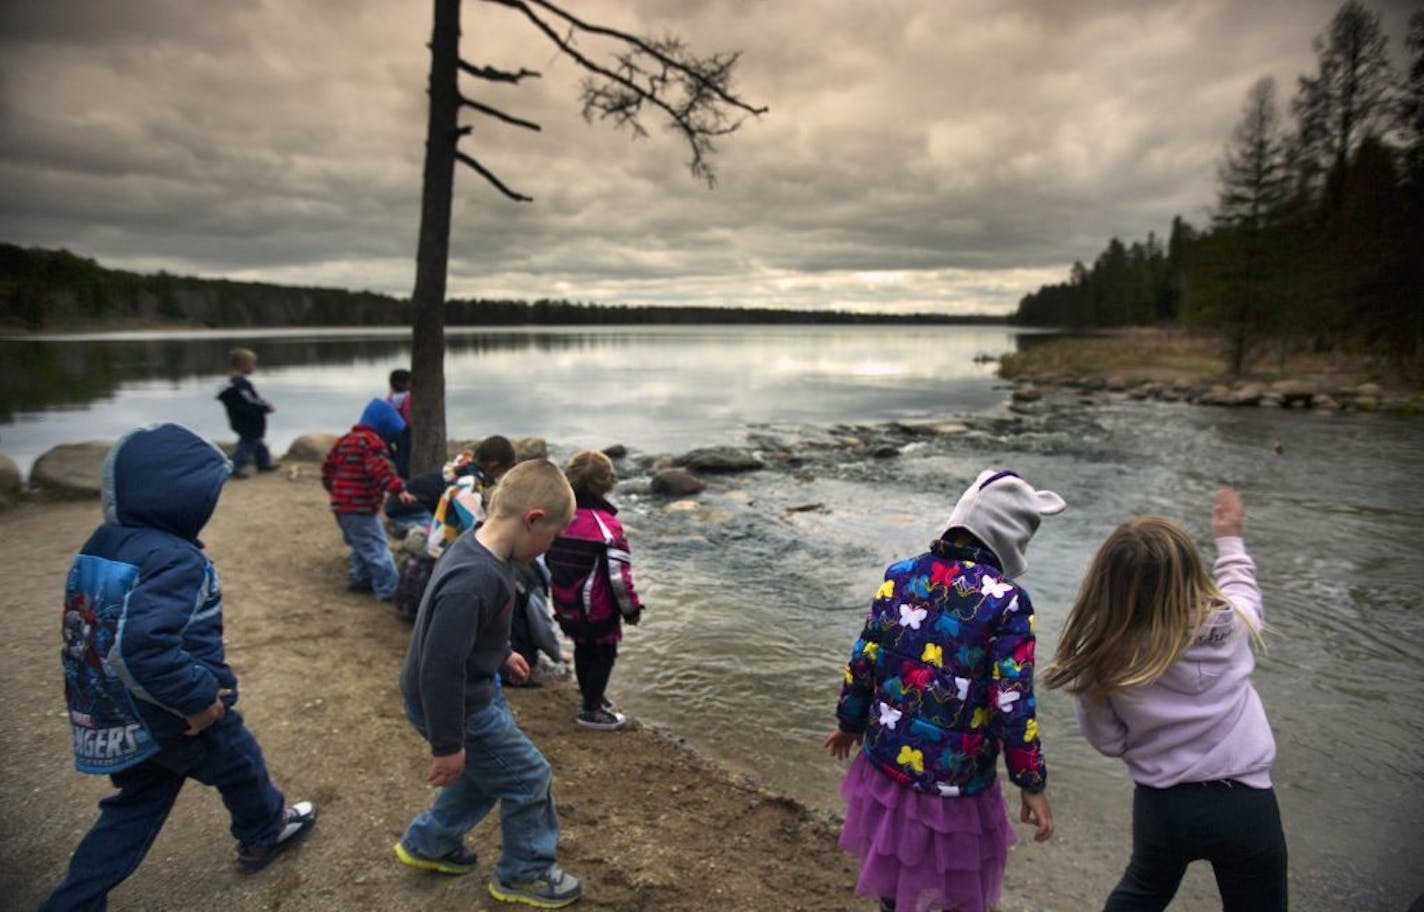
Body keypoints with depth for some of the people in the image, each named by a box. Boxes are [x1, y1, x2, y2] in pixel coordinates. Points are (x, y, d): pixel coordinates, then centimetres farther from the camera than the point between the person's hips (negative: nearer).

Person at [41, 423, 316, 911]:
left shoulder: (102, 545, -1)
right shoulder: (176, 560, -30)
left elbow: (102, 629, 11)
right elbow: (145, 644, -40)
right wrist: (200, 696, -27)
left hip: (119, 720, 7)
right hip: (182, 719, -7)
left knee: (136, 805, 24)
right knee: (240, 766, 22)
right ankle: (265, 833, 47)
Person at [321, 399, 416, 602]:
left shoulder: (345, 439, 15)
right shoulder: (371, 441, -14)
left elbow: (328, 465, 24)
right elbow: (380, 468, -31)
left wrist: (332, 488, 38)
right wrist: (398, 488, -41)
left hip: (340, 505, 9)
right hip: (360, 508, -9)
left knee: (360, 545, 25)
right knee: (376, 547, -6)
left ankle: (360, 579, 33)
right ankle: (389, 590, -5)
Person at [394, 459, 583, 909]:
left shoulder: (480, 550, -5)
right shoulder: (473, 581, -36)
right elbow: (441, 667, -31)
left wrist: (500, 654, 25)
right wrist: (448, 744, -21)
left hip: (474, 690, 9)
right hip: (455, 705, -9)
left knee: (486, 771, 27)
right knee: (529, 778, 6)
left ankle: (427, 843, 46)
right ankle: (526, 874, 28)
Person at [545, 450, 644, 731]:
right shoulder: (607, 526, -24)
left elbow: (549, 560, 8)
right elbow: (618, 574, -23)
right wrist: (631, 608, -9)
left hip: (566, 605, 7)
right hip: (598, 608, -7)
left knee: (583, 649, 24)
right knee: (604, 654, 11)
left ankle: (591, 695, 41)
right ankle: (591, 710, 17)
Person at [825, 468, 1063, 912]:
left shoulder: (899, 575, -6)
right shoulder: (1005, 600, -18)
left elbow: (862, 661, -1)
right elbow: (1013, 701, -18)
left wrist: (850, 722, 14)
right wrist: (1031, 783, -5)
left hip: (887, 758, 4)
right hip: (958, 778, -4)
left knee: (893, 859, 28)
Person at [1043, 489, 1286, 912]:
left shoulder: (1104, 659, -18)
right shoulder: (1229, 622, -13)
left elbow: (1109, 741, -5)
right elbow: (1243, 592, 13)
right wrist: (1230, 539, 27)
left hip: (1162, 808, -1)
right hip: (1244, 805, 1)